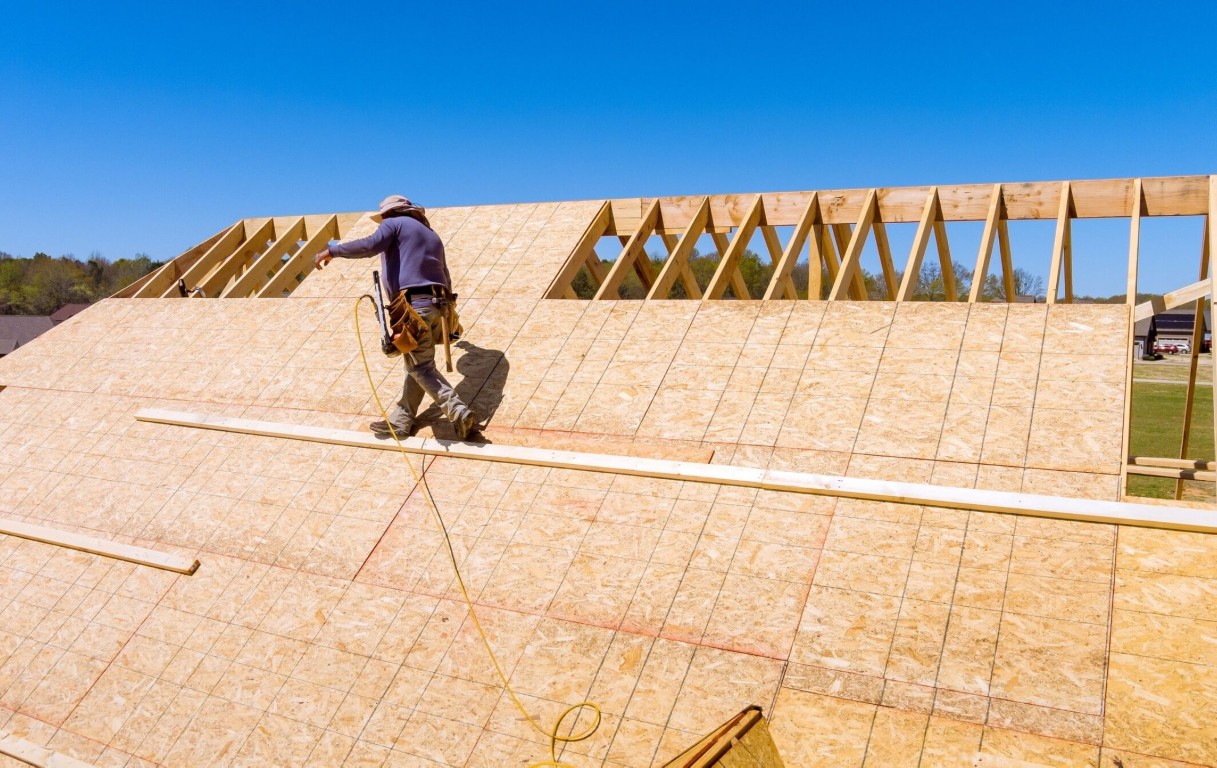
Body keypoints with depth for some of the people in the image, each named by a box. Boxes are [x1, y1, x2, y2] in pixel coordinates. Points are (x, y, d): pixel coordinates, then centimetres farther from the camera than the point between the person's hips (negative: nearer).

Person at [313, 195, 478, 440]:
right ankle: (400, 421, 13)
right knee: (417, 365, 12)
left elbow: (371, 245, -13)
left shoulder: (394, 224, 7)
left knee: (421, 367, -6)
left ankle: (459, 413, -17)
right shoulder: (432, 235, 28)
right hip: (437, 304, 8)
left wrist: (331, 251, -5)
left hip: (413, 303, -8)